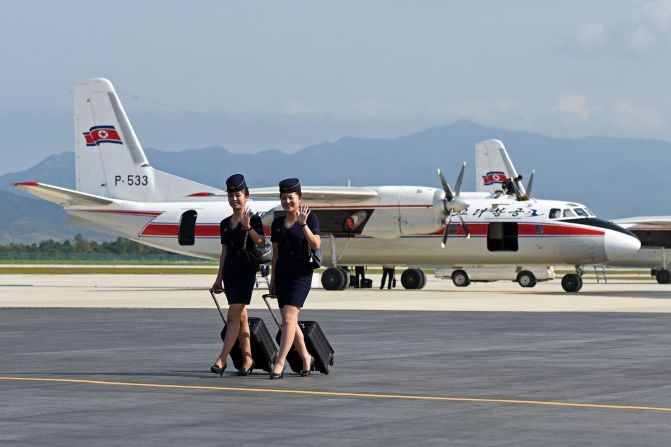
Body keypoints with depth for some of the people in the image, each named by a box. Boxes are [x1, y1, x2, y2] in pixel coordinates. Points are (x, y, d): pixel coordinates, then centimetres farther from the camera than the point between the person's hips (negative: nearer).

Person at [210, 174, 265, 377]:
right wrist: (219, 278, 18)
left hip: (246, 272, -6)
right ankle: (248, 359, 13)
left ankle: (222, 359, -17)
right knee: (241, 317, 9)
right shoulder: (226, 223, 13)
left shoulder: (254, 219, -4)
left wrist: (248, 227, -31)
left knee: (233, 316, -13)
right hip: (230, 273, 6)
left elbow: (261, 242, -17)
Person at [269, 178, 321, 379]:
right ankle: (306, 358, 24)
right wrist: (272, 279, 14)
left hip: (301, 274, -6)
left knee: (289, 318, -15)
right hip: (282, 274, 6)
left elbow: (316, 245, -13)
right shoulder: (277, 223, 11)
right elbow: (276, 253, 15)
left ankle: (279, 364, -18)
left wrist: (303, 224, -24)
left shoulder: (309, 218, -3)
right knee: (289, 321, 8)